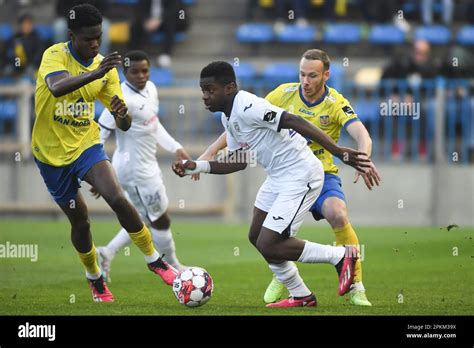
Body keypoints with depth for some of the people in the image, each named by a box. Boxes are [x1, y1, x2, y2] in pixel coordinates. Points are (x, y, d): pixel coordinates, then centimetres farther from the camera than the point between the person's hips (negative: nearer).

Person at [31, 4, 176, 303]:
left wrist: (123, 115, -29)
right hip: (52, 152, -2)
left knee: (118, 199, -21)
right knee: (79, 218, 7)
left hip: (86, 145, 2)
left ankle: (155, 260, -4)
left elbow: (124, 125, -4)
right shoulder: (55, 55, -16)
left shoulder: (105, 68, -4)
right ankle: (95, 278, 33)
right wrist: (95, 74, -55)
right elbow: (57, 87, -41)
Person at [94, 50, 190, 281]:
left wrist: (175, 148, 11)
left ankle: (107, 254, 21)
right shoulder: (123, 100, -24)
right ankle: (173, 268, 25)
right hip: (136, 169, -9)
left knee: (147, 219, 19)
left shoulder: (150, 89, 3)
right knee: (161, 220, 6)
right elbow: (99, 134, -22)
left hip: (147, 165, 9)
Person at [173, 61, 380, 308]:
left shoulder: (247, 108, -23)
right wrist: (198, 167, 7)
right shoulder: (228, 116, 9)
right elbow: (239, 161, 18)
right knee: (257, 237, 15)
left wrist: (338, 152, -37)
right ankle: (300, 296, 27)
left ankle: (340, 256, 4)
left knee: (268, 246, -11)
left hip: (300, 177, -10)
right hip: (278, 177, 10)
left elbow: (296, 123, -31)